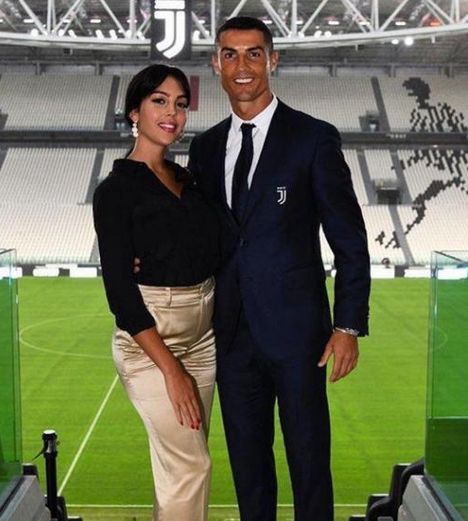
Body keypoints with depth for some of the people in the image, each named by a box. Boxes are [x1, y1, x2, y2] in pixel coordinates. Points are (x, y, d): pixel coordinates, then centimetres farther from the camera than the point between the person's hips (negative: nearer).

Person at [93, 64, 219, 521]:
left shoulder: (188, 180, 10)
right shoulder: (116, 189, -9)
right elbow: (119, 289, -14)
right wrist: (171, 368, -17)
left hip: (202, 335, 6)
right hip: (148, 340, -6)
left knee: (178, 463, 12)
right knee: (191, 465, -5)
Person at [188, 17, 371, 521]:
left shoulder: (314, 138, -5)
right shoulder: (205, 147, 9)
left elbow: (349, 240, -5)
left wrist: (348, 326, -10)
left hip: (295, 328, -4)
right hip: (231, 331, 4)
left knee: (309, 458, 8)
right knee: (247, 460, 16)